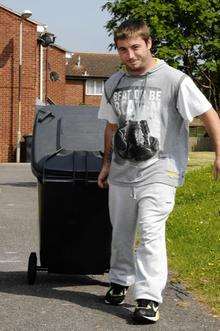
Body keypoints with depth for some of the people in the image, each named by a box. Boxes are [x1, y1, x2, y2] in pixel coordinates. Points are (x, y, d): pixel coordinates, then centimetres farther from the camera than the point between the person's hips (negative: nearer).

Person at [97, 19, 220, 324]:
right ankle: (120, 281, 36)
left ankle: (148, 299, -15)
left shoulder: (175, 80, -7)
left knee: (151, 233, -16)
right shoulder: (113, 84, 10)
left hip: (158, 173, -5)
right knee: (121, 233, 15)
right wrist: (107, 163, 22)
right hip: (121, 173, 6)